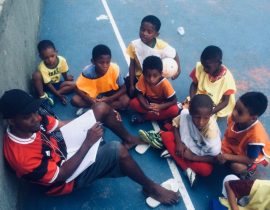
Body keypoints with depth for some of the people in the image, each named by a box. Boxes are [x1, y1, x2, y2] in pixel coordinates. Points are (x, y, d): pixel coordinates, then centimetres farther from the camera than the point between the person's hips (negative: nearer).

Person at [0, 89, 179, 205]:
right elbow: (62, 175, -28)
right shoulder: (21, 157, -35)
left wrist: (86, 125, -17)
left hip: (65, 148, 8)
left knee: (102, 108, -4)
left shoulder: (32, 121, -14)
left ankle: (129, 138, 21)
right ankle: (151, 187, -2)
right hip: (69, 176, -8)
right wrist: (88, 143, -29)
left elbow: (61, 124, -1)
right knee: (118, 150, -27)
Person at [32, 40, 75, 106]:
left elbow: (64, 73, 0)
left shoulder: (62, 60, -23)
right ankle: (42, 96, -20)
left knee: (73, 85, -19)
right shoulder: (42, 67, -30)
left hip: (57, 84, 4)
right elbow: (48, 84, -25)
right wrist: (59, 95, -27)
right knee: (36, 75, -34)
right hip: (45, 85, -4)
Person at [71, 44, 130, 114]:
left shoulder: (115, 69, -28)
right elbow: (78, 88, -17)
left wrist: (109, 99, -30)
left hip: (110, 93, 0)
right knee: (75, 100, -23)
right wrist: (90, 100, -32)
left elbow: (123, 88, -17)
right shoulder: (88, 71, -26)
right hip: (93, 94, 0)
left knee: (126, 101, -28)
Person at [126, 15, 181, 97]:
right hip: (139, 78, 1)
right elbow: (132, 65, -12)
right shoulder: (134, 45, -24)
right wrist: (132, 85, -8)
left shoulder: (162, 46, -28)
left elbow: (175, 55, -8)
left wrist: (178, 69, -23)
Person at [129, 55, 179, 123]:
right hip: (148, 103, 2)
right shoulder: (142, 79, -26)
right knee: (133, 103, -24)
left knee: (174, 110, -31)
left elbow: (174, 101, -25)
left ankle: (144, 117, -20)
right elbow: (140, 94, -17)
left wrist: (159, 107, -38)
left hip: (161, 104, -1)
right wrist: (146, 106, -35)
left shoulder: (164, 83, -30)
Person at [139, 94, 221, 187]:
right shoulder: (185, 113, -27)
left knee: (206, 170, -32)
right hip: (187, 145, 5)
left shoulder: (212, 131, -34)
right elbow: (175, 124, -4)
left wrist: (192, 157, -29)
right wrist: (179, 142, -19)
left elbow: (216, 158, -26)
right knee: (166, 136, -17)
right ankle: (187, 169, -22)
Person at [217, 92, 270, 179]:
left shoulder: (256, 135, -40)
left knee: (237, 167, -28)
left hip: (252, 157, -5)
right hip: (234, 147, 5)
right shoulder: (234, 118, -25)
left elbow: (250, 159, -30)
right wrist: (223, 148, -16)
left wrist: (227, 157, -32)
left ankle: (250, 169, 5)